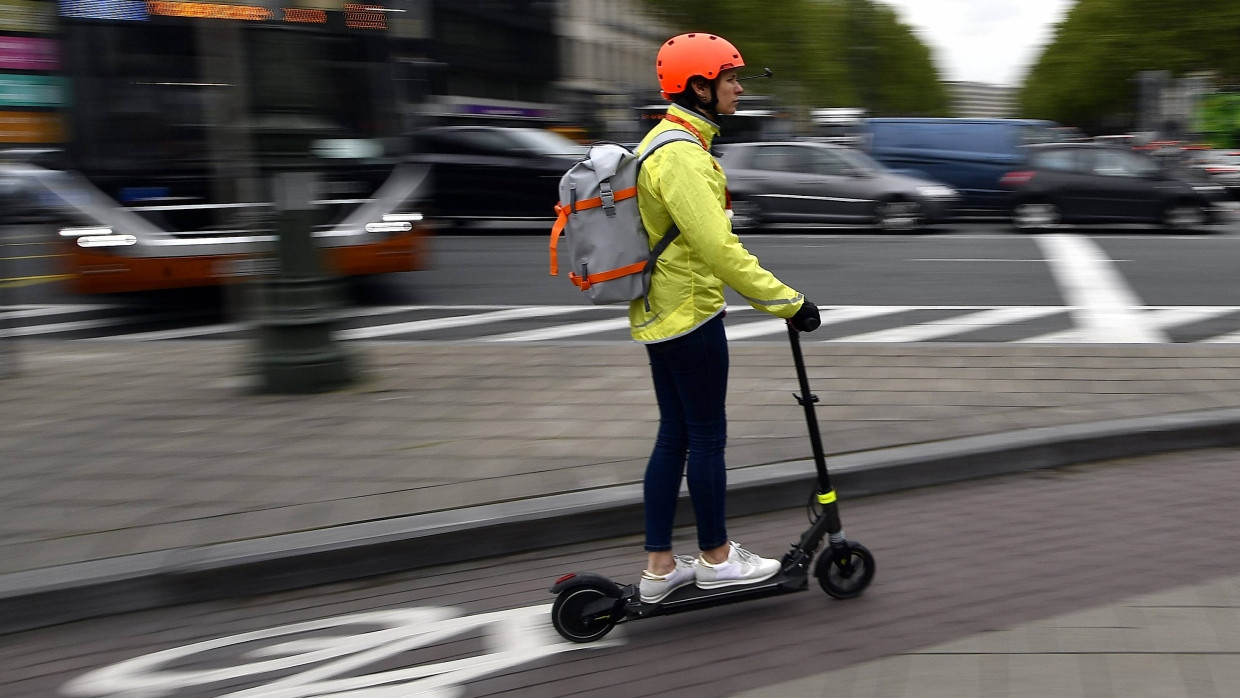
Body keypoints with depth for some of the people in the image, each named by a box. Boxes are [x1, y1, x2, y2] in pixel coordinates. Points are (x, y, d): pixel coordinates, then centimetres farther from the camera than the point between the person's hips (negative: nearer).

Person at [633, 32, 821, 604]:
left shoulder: (664, 142, 14)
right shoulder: (680, 155, -20)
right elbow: (718, 247, -27)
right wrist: (787, 302, -24)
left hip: (660, 313, 10)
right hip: (690, 314, -10)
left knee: (674, 434, 13)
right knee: (707, 435, 3)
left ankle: (659, 566, 19)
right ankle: (716, 559, 18)